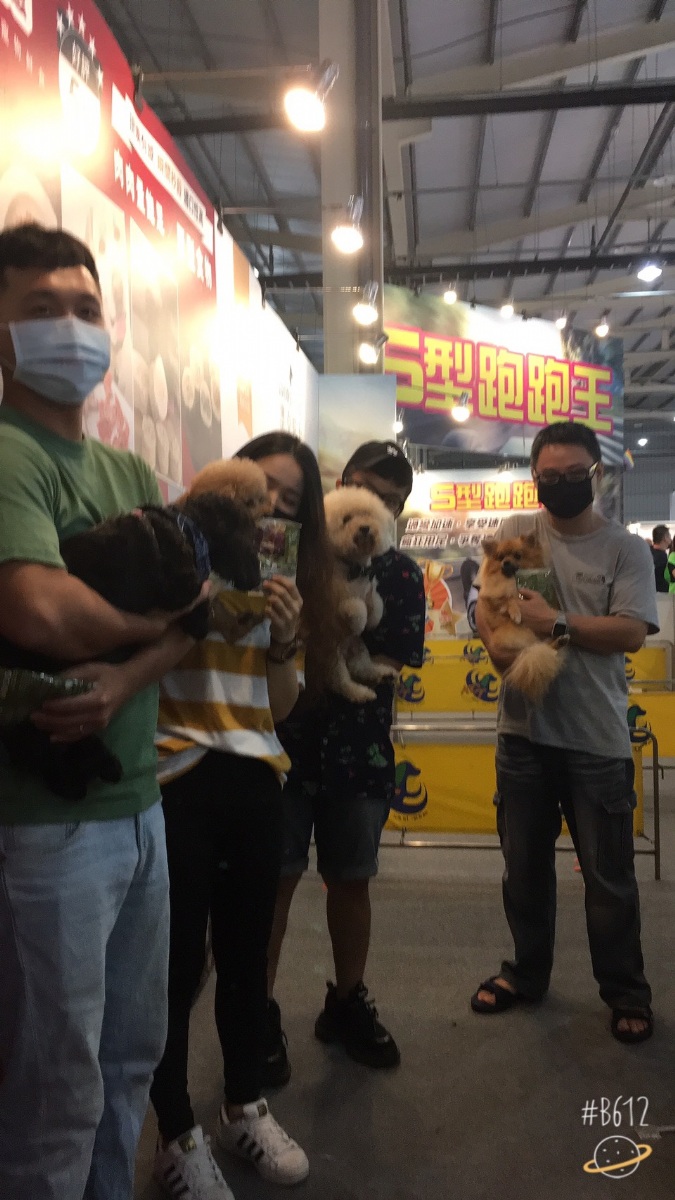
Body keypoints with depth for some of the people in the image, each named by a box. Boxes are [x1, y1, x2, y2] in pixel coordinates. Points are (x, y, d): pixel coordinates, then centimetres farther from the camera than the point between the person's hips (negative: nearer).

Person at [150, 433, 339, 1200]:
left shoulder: (285, 580, 13)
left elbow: (282, 707, 8)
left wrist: (284, 643, -8)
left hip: (255, 779, 6)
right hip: (177, 777, -5)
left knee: (247, 953, 15)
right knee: (178, 960, 2)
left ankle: (245, 1108, 36)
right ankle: (177, 1136, 25)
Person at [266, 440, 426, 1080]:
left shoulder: (402, 575, 3)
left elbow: (392, 664, -5)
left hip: (360, 746, 2)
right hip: (286, 739, -2)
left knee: (351, 880, 14)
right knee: (275, 879, 4)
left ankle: (347, 1003, 34)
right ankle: (259, 1013, 22)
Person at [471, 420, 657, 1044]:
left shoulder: (626, 548, -2)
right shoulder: (515, 533, 5)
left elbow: (631, 632, -13)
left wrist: (555, 624, -19)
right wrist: (503, 651, -17)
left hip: (597, 739, -2)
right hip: (524, 729, 3)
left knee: (609, 875, 8)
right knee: (524, 864, 17)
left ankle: (626, 992, 28)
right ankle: (527, 971, 37)